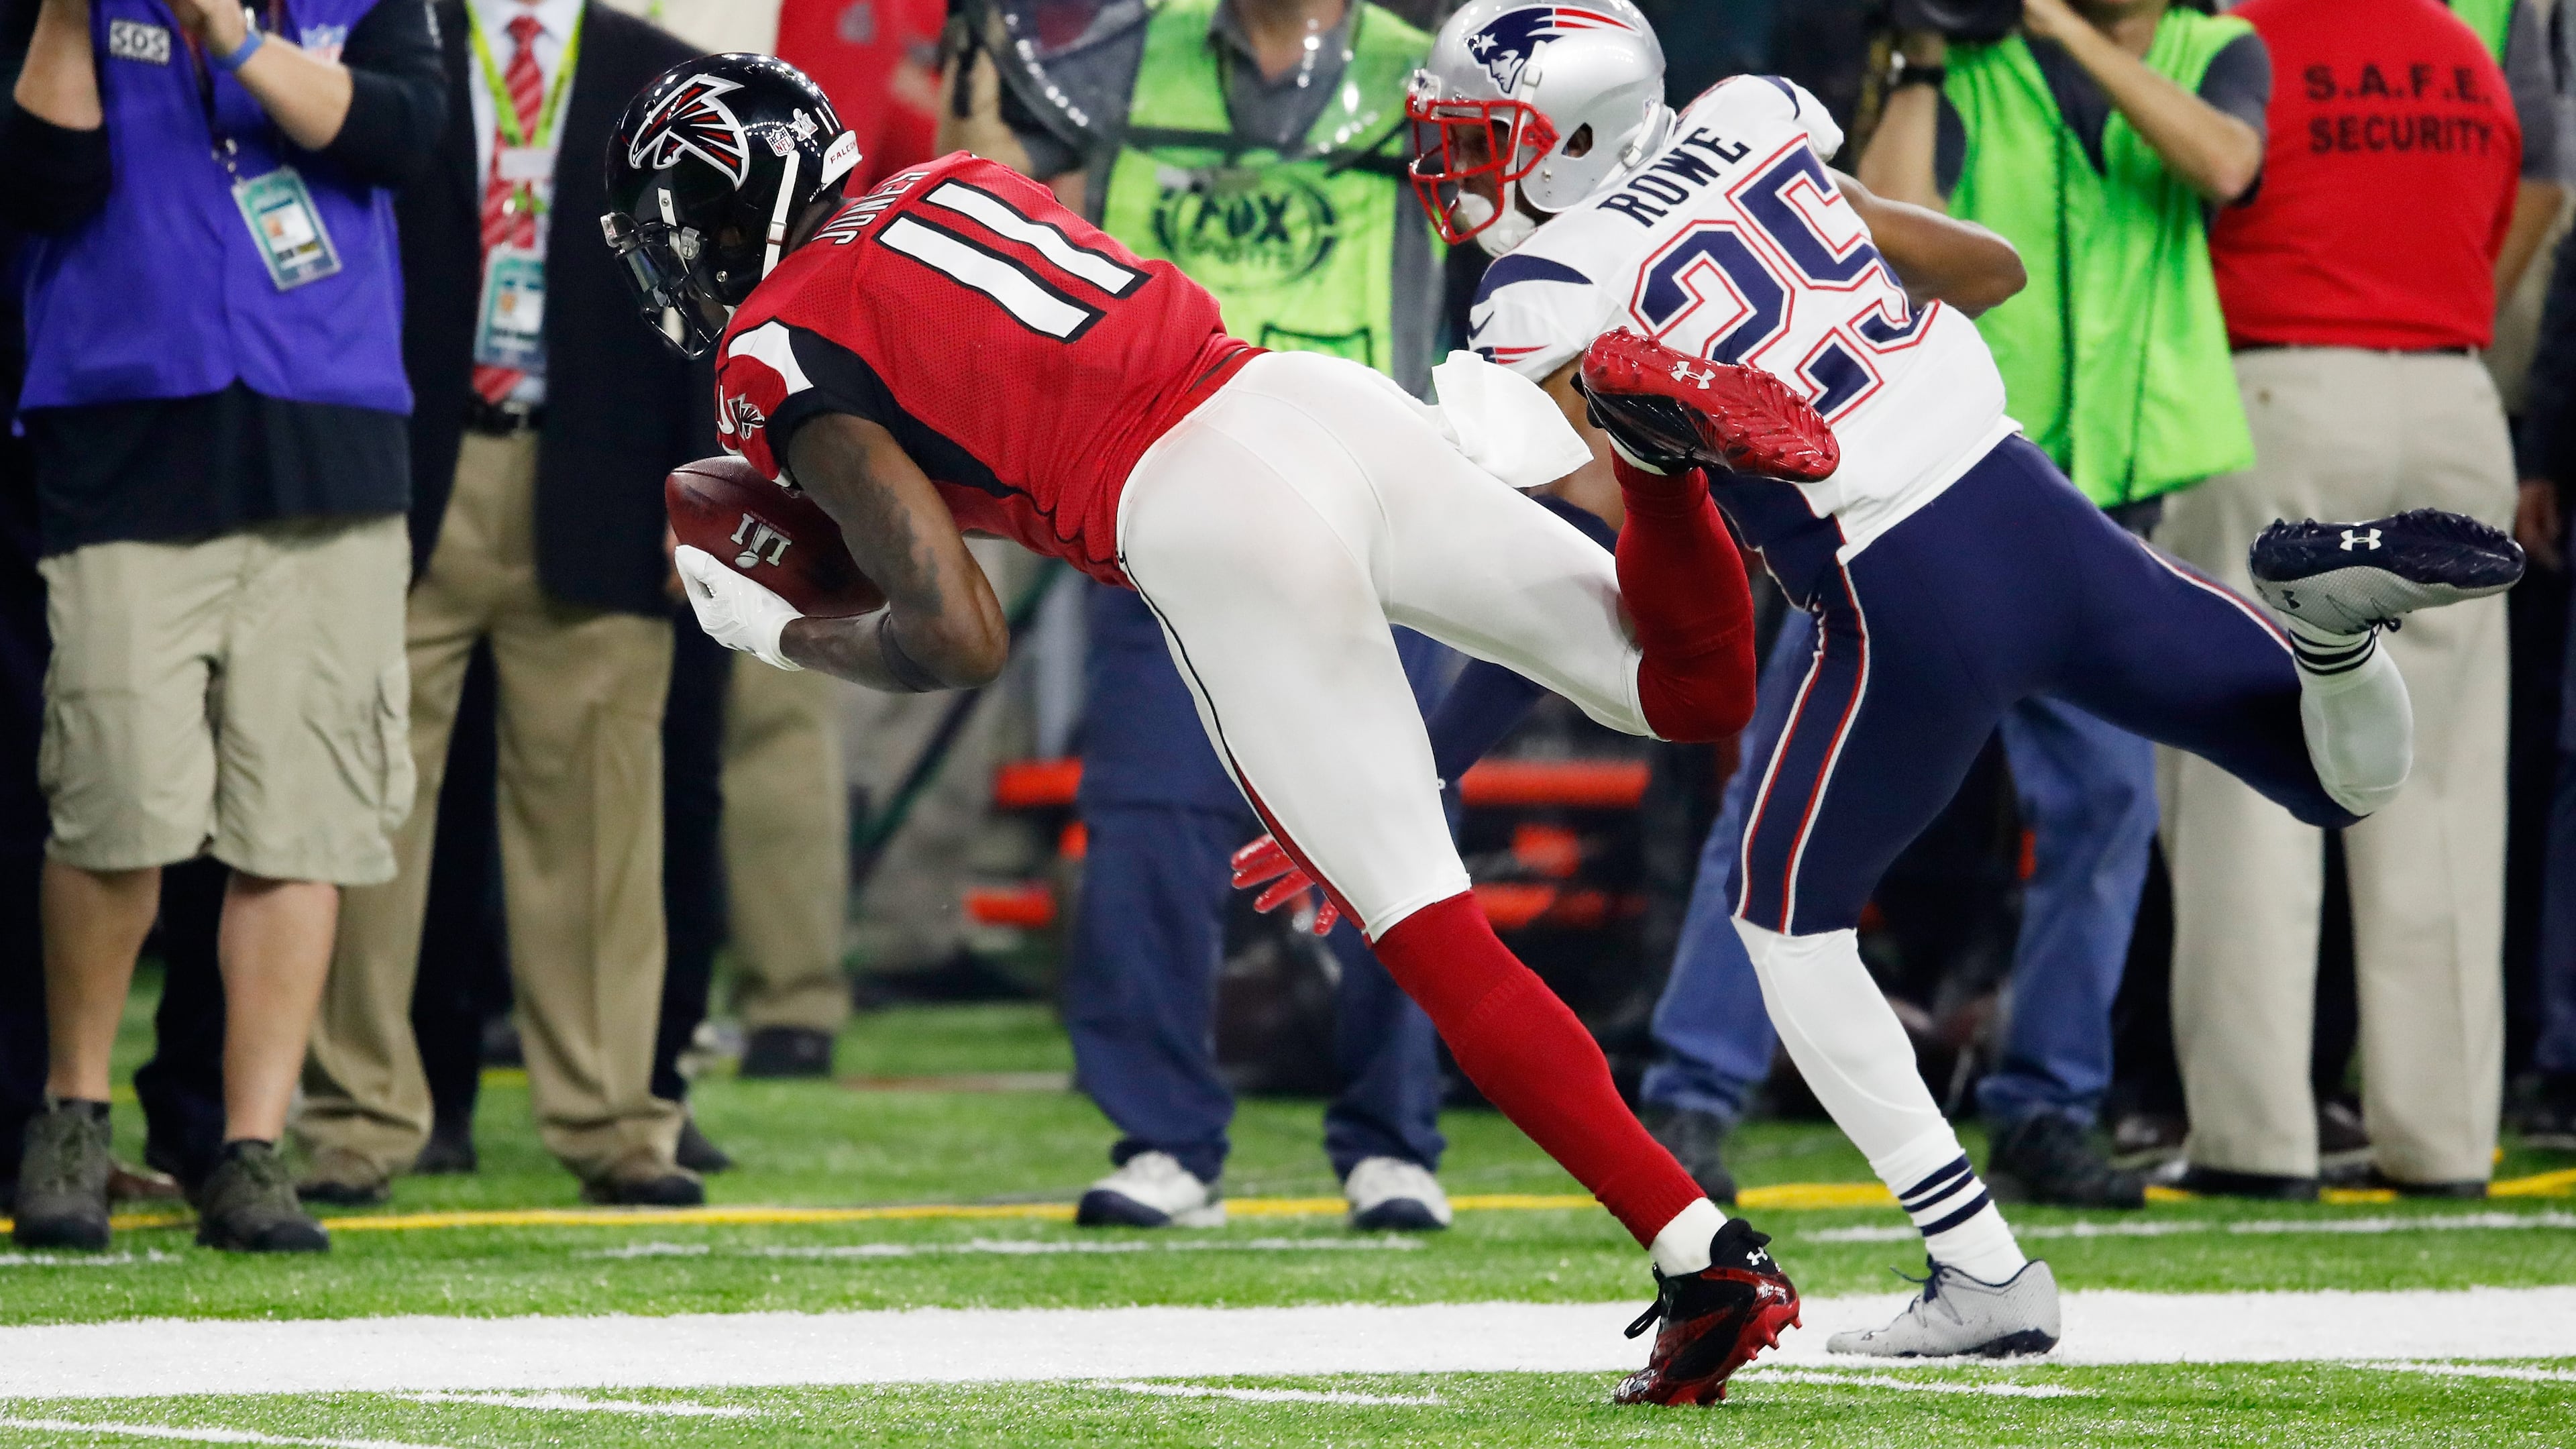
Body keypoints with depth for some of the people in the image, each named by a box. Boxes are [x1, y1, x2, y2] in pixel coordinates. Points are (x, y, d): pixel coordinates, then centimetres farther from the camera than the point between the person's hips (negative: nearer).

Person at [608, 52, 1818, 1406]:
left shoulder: (779, 354, 4)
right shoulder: (959, 181, 25)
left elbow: (958, 640, 0)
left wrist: (777, 636, 18)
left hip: (1218, 530, -6)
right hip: (1327, 395, 6)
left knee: (1427, 932, -4)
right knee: (1688, 691, 13)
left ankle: (1709, 1264, -13)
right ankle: (1650, 434, -16)